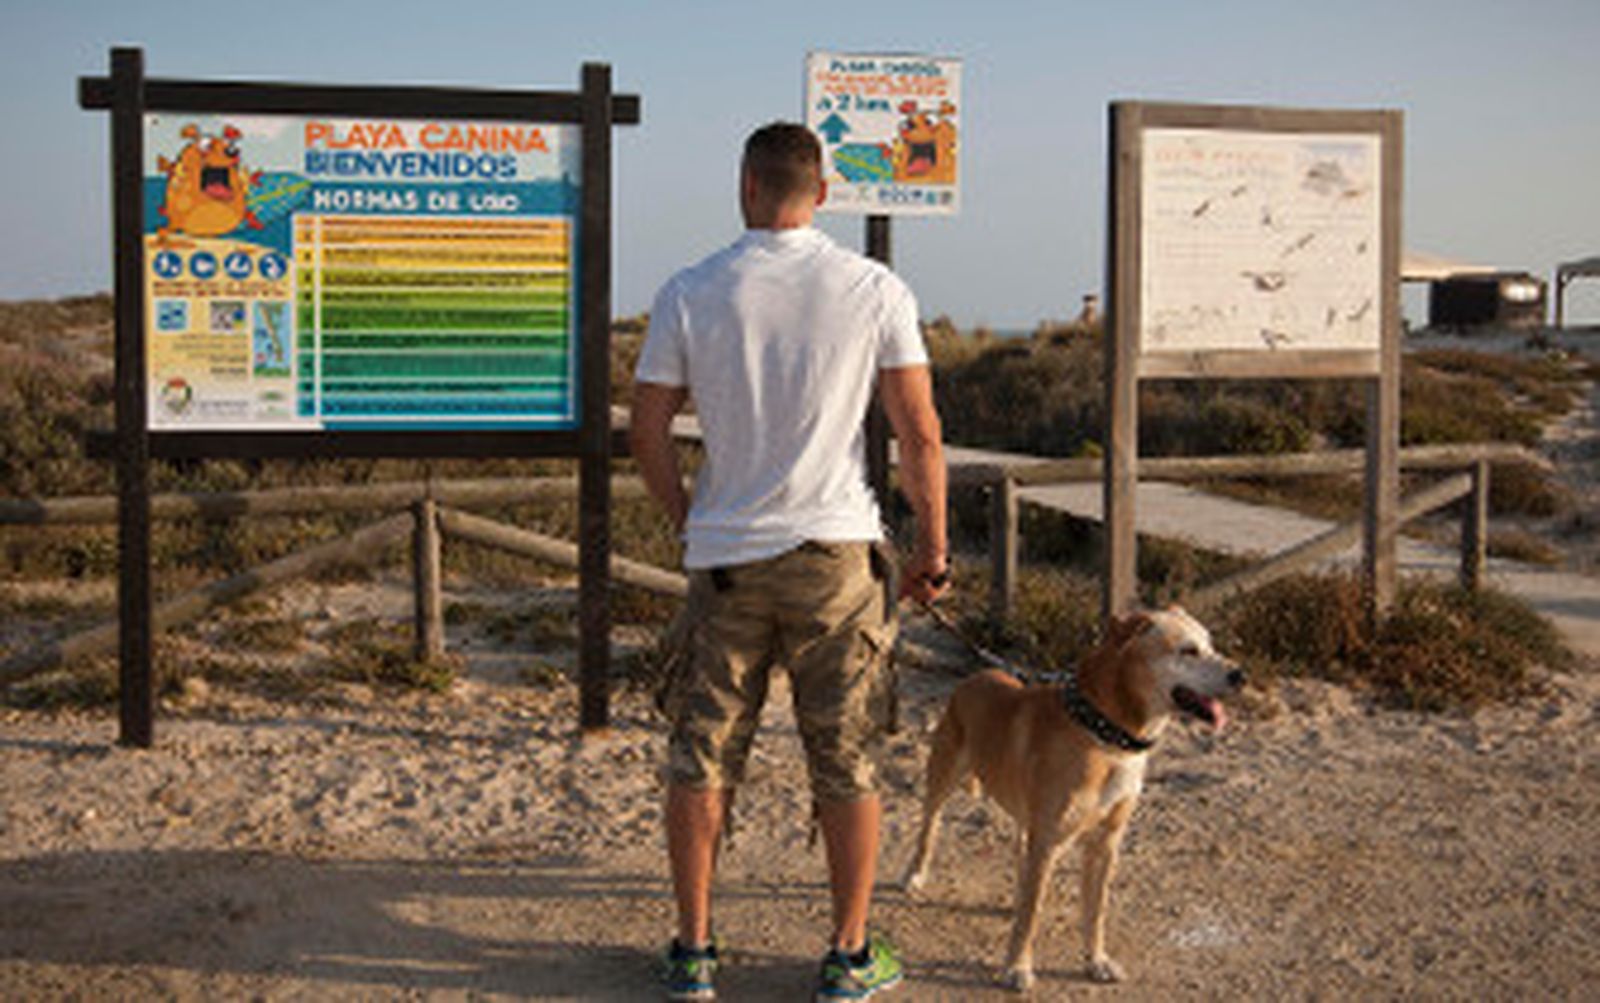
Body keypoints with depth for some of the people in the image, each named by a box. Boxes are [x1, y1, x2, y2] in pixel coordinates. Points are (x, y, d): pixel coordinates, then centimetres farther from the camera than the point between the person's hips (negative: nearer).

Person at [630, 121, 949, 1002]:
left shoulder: (688, 294, -2)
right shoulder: (875, 290, -3)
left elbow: (648, 435, 2)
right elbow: (919, 433, -4)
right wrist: (932, 548, 6)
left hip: (724, 557, 1)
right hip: (835, 552, -1)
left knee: (702, 756, 11)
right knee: (847, 761, 9)